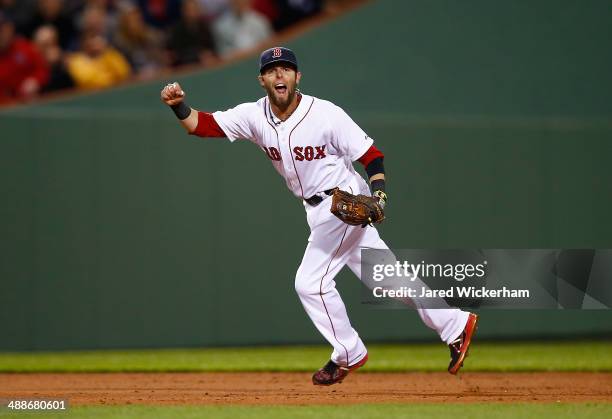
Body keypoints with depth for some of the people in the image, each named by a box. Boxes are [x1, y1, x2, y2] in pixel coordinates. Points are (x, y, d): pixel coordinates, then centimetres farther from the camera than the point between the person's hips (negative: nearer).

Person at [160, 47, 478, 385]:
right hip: (319, 211, 7)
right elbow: (202, 125, -11)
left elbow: (371, 154, -15)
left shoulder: (327, 114, -20)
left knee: (310, 282, -8)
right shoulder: (255, 116, -5)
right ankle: (456, 326, 20)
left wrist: (378, 195, -30)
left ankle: (348, 355, 11)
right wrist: (178, 105, -30)